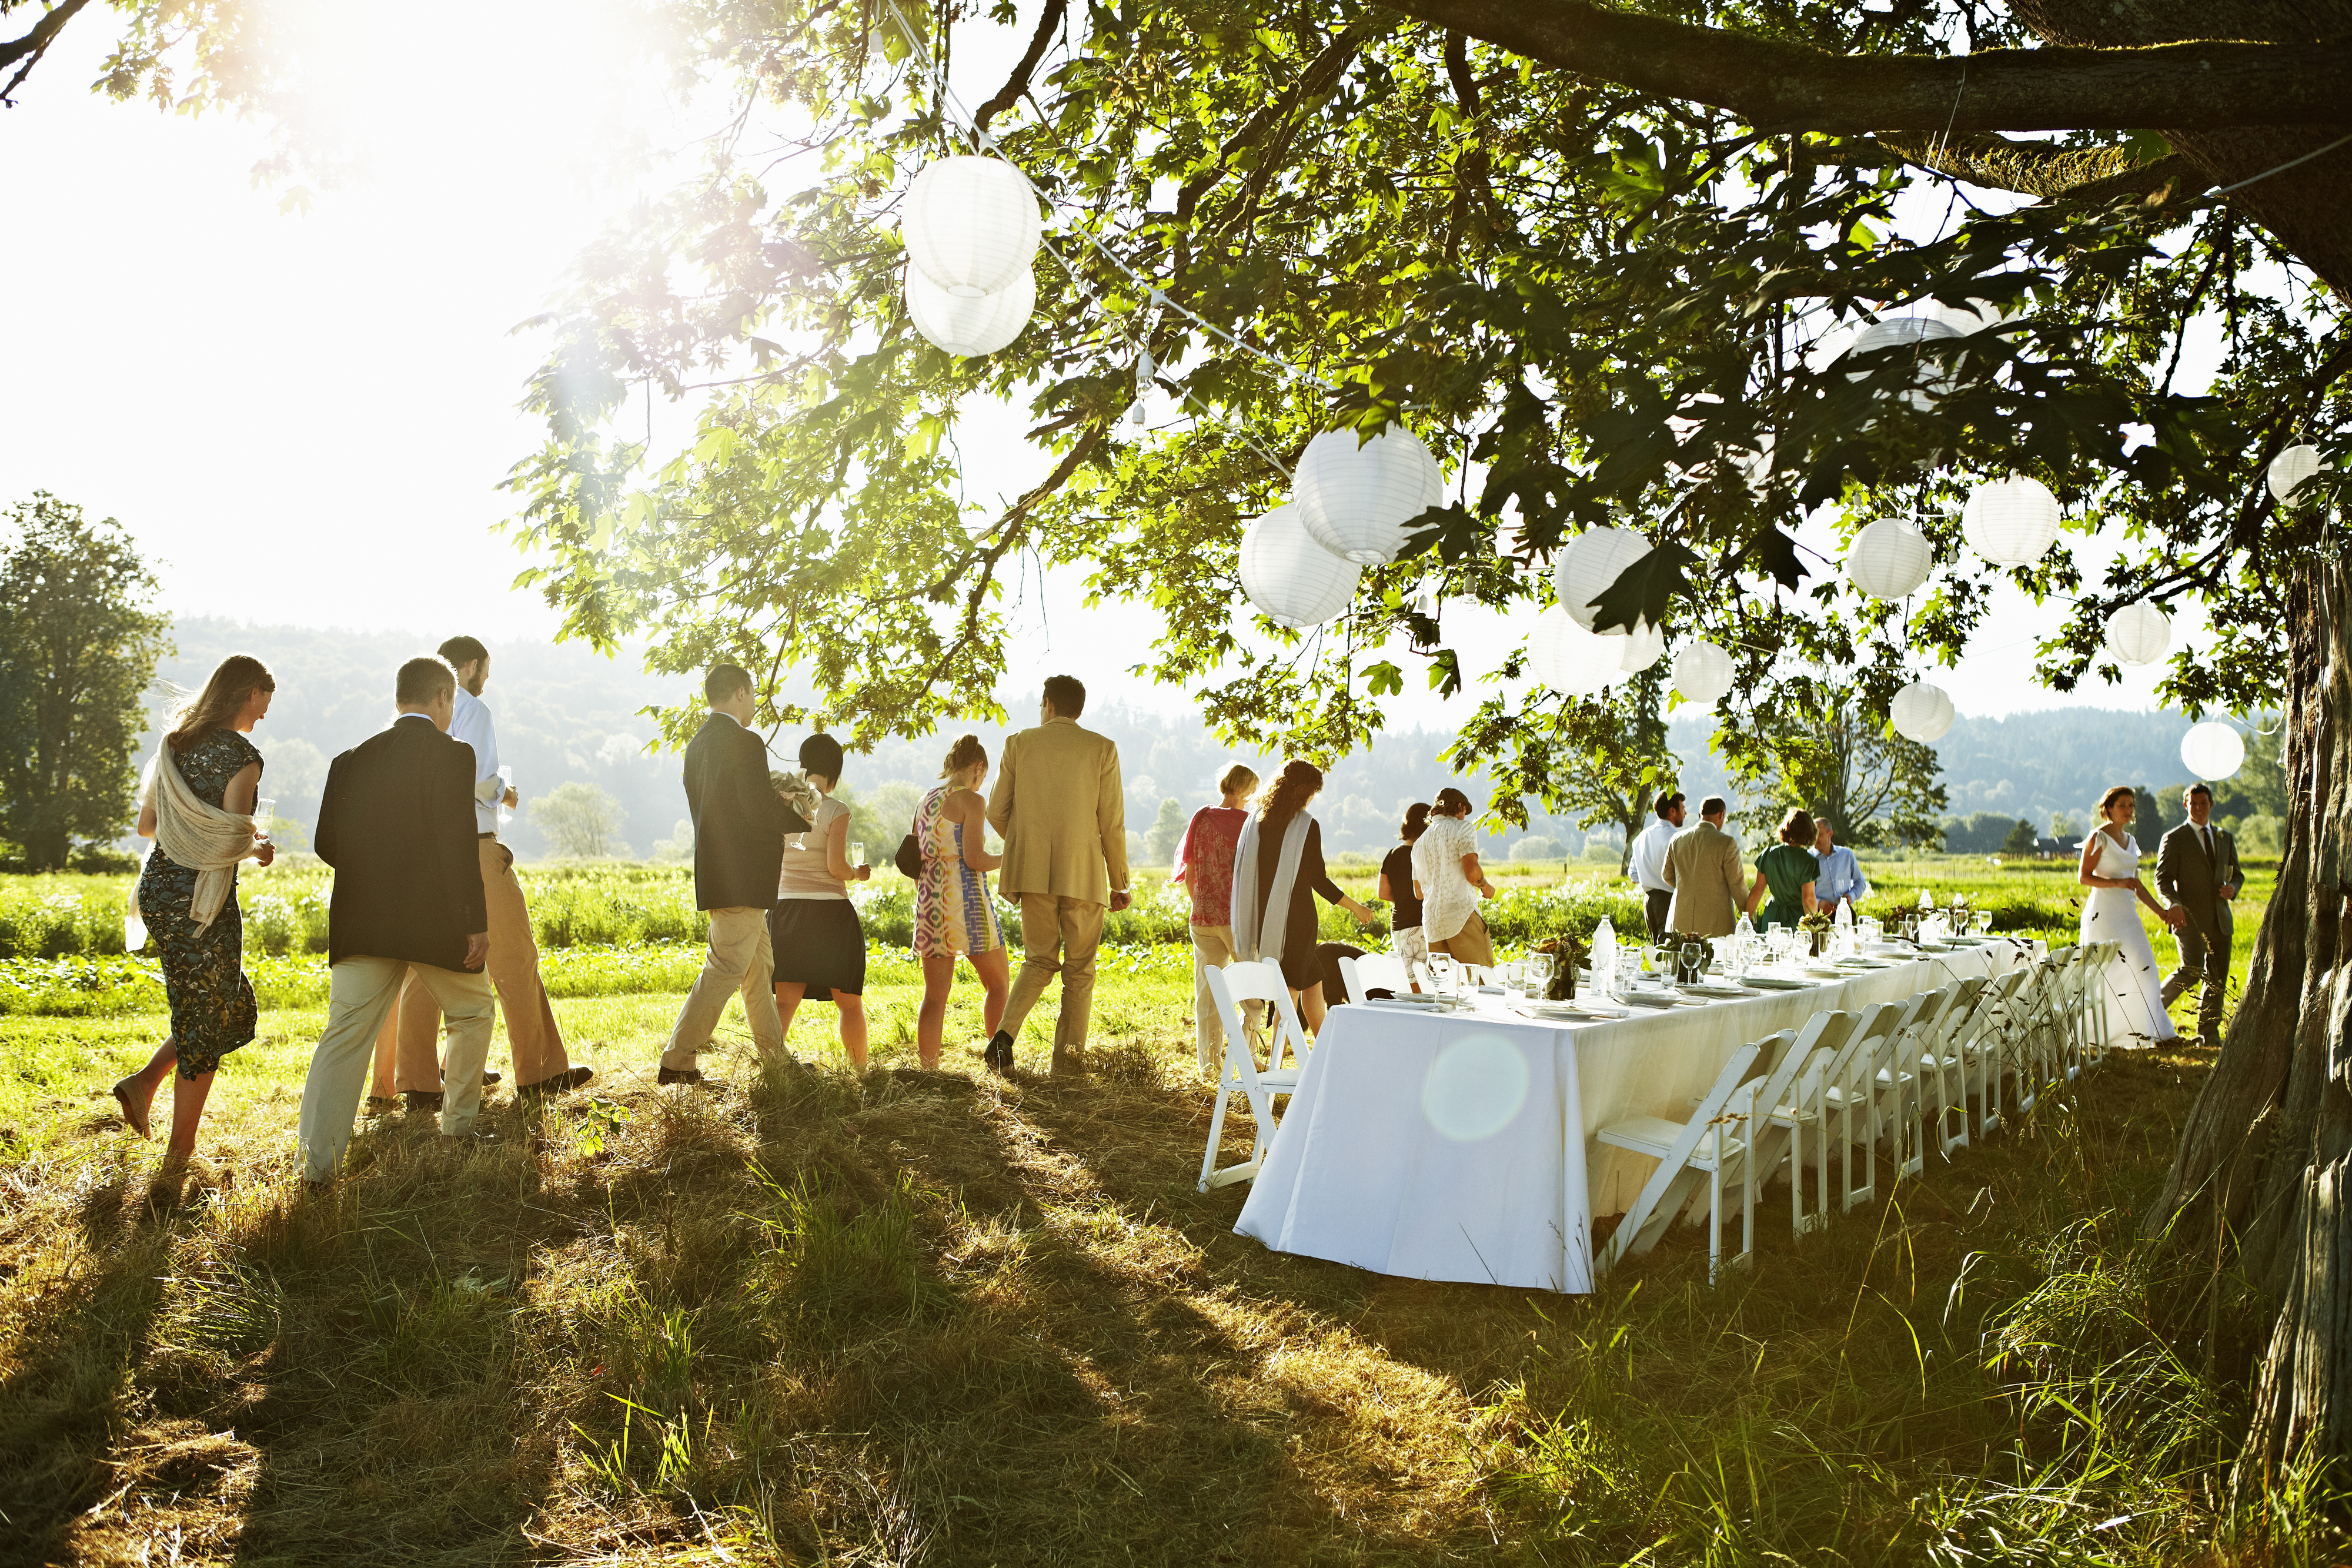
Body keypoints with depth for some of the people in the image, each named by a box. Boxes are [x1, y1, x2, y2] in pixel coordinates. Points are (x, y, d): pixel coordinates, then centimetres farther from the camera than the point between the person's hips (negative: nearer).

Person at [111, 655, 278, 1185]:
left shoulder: (174, 744, 9)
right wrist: (258, 849, 2)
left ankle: (144, 1082, 11)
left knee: (231, 1007, 22)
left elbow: (146, 825, 14)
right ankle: (178, 1157, 10)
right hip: (202, 900, -8)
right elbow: (231, 842, -19)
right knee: (207, 1023, 5)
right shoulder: (241, 755, -14)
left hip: (158, 888, 8)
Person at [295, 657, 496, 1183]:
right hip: (435, 922, -4)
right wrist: (477, 922, -14)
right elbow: (458, 846, -16)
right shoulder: (452, 755, -8)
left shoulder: (353, 759, 9)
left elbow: (326, 844, 9)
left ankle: (317, 1162, -7)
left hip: (362, 923, 4)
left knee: (345, 1036, 1)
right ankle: (459, 1125, 28)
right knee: (473, 1013, 20)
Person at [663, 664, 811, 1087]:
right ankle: (676, 1062, -7)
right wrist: (802, 822, 0)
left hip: (716, 872, 10)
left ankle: (775, 1057, 24)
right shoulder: (744, 742, -15)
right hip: (742, 877, -10)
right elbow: (761, 808, -19)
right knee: (726, 968, -7)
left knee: (759, 966, 17)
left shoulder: (697, 744, 13)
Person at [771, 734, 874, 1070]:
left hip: (786, 908, 4)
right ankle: (859, 1072, 16)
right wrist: (858, 874, 5)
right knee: (850, 1002, 10)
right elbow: (836, 867, -14)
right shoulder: (836, 811, -8)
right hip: (830, 909, -4)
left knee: (785, 1001, 3)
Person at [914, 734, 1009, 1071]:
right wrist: (1006, 859, 2)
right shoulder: (972, 801, -7)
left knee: (935, 996, 7)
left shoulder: (925, 803, 14)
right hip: (965, 900, -6)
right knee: (998, 982, 10)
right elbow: (974, 858, -16)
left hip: (929, 903, 6)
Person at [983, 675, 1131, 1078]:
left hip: (1033, 873, 2)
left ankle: (1005, 1033, -7)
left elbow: (997, 812, 7)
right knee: (1079, 971, 8)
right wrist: (1119, 882, 8)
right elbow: (1112, 822, -1)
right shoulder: (1102, 749, 1)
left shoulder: (1019, 744, 4)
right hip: (1083, 874, -2)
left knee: (1040, 960, 15)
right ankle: (1068, 1065, 5)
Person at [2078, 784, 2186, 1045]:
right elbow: (2084, 877, -12)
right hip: (2104, 912, -7)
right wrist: (2116, 883, -24)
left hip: (2127, 913, 7)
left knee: (2143, 969, 0)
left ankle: (2151, 1031, 6)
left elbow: (2135, 884, 21)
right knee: (2107, 973, -7)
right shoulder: (2099, 838, -6)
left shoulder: (2129, 840, 17)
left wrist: (2161, 911, 20)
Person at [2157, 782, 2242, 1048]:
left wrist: (2232, 888, -3)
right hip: (2191, 918, -5)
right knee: (2191, 972, -16)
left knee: (2218, 979, 3)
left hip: (2220, 920, 5)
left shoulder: (2225, 839, 17)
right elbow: (2163, 878, -5)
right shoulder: (2173, 839, 1)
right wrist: (2174, 903, -24)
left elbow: (2237, 875, 22)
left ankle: (2208, 1033, 11)